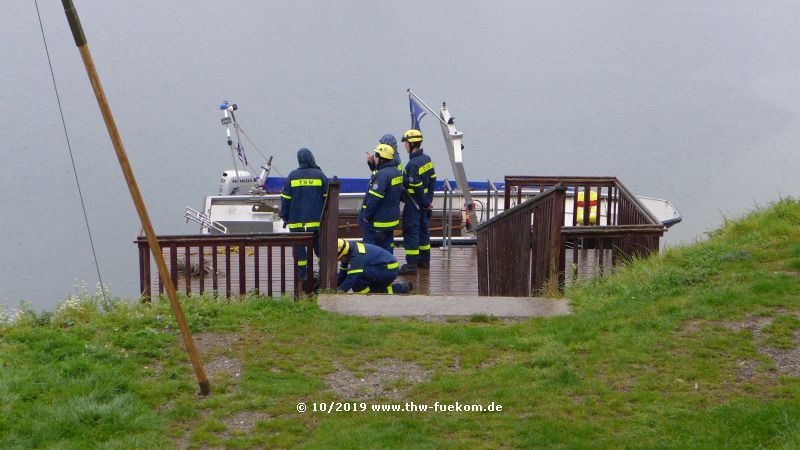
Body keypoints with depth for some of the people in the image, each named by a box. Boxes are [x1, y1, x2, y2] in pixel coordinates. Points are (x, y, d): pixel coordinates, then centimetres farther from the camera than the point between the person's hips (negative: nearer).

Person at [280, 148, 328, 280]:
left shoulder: (292, 176, 1)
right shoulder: (319, 175, 0)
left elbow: (285, 199, 3)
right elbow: (327, 198, 3)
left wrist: (285, 217, 10)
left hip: (297, 220, 0)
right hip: (317, 220, 0)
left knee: (299, 248, 4)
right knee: (320, 248, 10)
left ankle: (302, 275, 3)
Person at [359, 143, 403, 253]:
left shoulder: (382, 175, -22)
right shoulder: (396, 172, 9)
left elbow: (374, 198, -24)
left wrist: (366, 216, -16)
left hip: (378, 220, -9)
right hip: (391, 218, 9)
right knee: (387, 245, 14)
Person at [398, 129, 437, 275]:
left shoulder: (412, 164, -22)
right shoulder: (427, 159, 6)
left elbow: (417, 187, -21)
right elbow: (432, 180, 9)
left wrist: (426, 203, -11)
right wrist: (429, 199, 8)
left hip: (413, 204, -9)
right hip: (424, 203, 9)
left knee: (410, 231, -5)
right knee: (423, 229, 19)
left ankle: (411, 264, -6)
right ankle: (424, 260, 30)